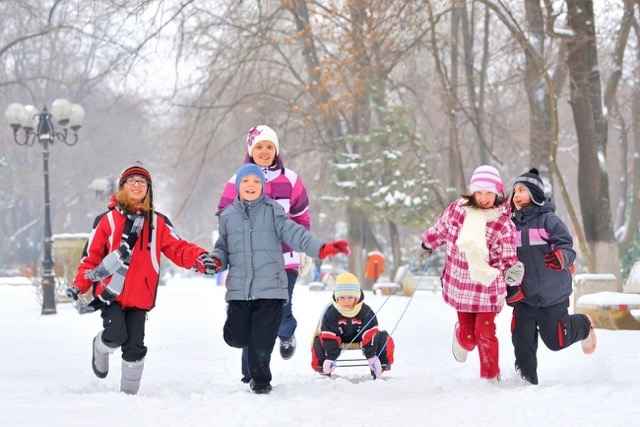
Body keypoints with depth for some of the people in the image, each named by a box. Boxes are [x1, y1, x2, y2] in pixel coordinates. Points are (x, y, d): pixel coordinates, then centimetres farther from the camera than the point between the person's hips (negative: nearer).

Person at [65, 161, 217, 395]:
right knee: (116, 334, -19)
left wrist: (199, 258, -18)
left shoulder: (158, 223, 10)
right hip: (110, 293, -2)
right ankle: (100, 349, 17)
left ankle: (129, 392, 15)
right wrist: (79, 285, -8)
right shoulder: (107, 220, 3)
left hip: (139, 295, 2)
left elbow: (177, 248, 2)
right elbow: (91, 256, 4)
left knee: (135, 346, -1)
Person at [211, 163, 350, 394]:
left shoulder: (272, 211, 3)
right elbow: (223, 248, 15)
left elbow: (293, 233, -7)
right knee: (237, 338, 2)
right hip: (239, 289, 2)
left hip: (270, 287, -2)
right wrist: (216, 261, -8)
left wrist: (320, 248, -21)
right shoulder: (227, 216, 9)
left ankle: (260, 379, 20)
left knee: (262, 341, -2)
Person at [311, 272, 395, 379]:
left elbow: (370, 335, -25)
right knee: (319, 341, -28)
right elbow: (329, 338, -25)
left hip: (360, 338, 1)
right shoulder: (330, 313, -25)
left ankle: (383, 365, 0)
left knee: (384, 338, -20)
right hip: (339, 339, -1)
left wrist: (372, 356, -32)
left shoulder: (366, 312, -24)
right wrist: (330, 358, -32)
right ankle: (321, 366, -3)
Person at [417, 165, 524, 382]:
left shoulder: (504, 225, -15)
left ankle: (491, 378, 13)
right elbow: (440, 227, 12)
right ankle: (461, 338, 42)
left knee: (485, 333, -7)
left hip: (488, 287, -2)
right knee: (469, 336, 4)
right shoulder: (458, 208, -7)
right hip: (460, 285, 2)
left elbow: (508, 259, -16)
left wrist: (512, 270, -38)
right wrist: (427, 244, 28)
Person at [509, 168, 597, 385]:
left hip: (552, 294, -4)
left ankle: (584, 325, 35)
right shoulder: (512, 224, 7)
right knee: (522, 341, -5)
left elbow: (568, 249, -17)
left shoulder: (548, 220, -10)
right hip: (524, 296, 4)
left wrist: (560, 258, -38)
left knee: (556, 341, 6)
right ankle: (528, 381, 10)